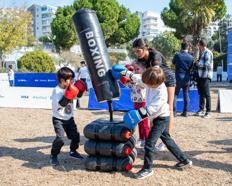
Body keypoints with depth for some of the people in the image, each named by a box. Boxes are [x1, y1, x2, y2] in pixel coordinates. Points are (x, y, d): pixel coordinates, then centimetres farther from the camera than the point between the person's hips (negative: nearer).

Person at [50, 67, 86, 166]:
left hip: (69, 118, 6)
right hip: (58, 119, -6)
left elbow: (78, 95, 12)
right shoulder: (56, 90, -19)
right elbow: (59, 105, -29)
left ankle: (73, 151, 36)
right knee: (60, 138, -18)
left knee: (75, 135, 12)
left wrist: (80, 91, -8)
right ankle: (53, 156, 1)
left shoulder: (70, 88, -3)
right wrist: (67, 97, -38)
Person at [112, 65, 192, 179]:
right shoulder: (152, 83, -10)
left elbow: (150, 109, -34)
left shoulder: (161, 94, -33)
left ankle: (147, 169, 4)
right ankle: (184, 160, 31)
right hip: (160, 118, 10)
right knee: (167, 139, 20)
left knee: (149, 142, -8)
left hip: (161, 119, -10)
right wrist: (126, 73, 7)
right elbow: (138, 79, 4)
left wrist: (138, 115, -36)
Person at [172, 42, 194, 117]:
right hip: (187, 78, 3)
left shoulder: (177, 55, -9)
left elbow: (173, 63, 9)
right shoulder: (191, 57, -2)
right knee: (186, 95, 11)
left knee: (175, 94, 5)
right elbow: (192, 67, 9)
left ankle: (174, 111, 0)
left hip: (178, 77, -3)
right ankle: (185, 112, 13)